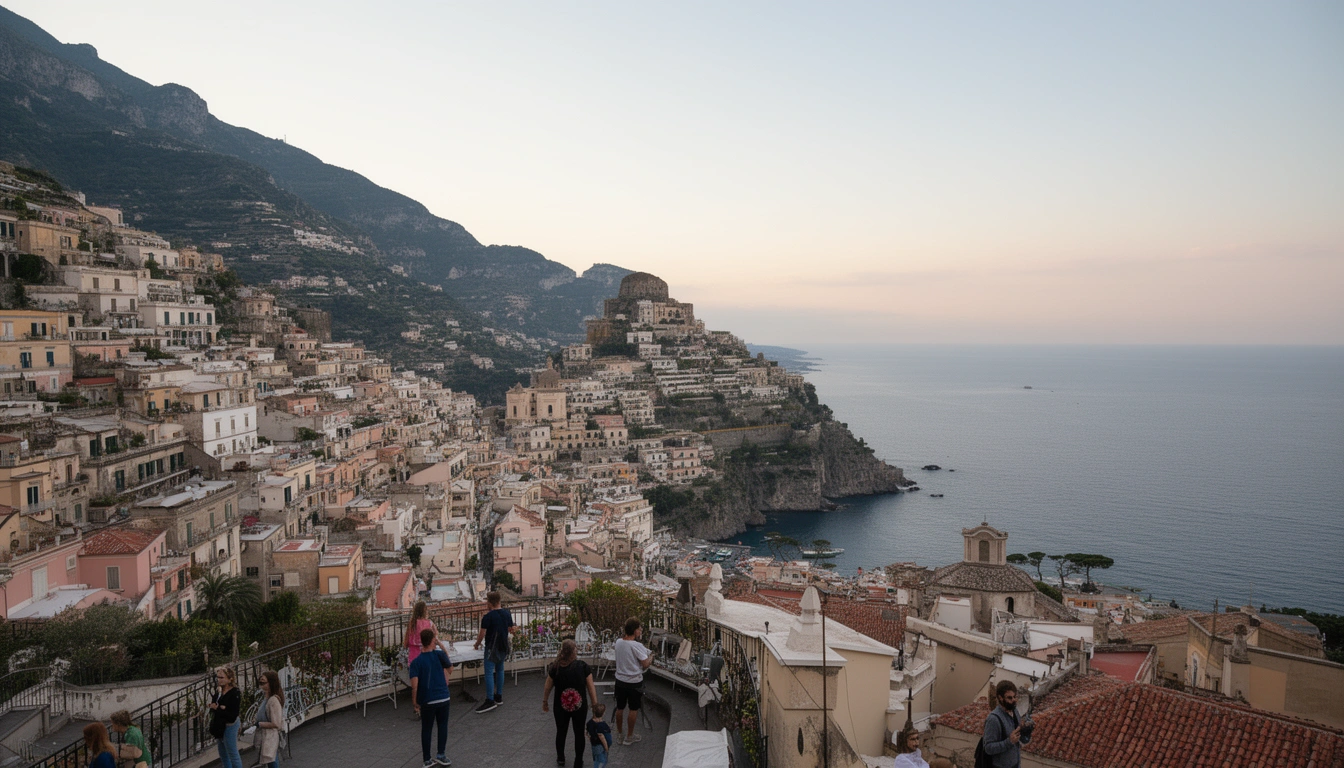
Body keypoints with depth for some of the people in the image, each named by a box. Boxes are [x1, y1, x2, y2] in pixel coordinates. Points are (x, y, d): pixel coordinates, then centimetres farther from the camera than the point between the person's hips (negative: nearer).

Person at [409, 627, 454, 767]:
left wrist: (415, 703, -1)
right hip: (443, 698, 0)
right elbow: (450, 669, 11)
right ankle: (440, 755, 21)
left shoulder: (416, 662, -9)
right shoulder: (440, 655, -8)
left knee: (426, 729, 13)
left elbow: (414, 686, -14)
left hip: (426, 701, 0)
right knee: (443, 726, 18)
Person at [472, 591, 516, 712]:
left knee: (489, 673, -5)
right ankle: (499, 697, 22)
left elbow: (482, 634, -13)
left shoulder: (488, 617, -17)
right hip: (504, 647, 7)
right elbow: (510, 629, 11)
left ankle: (490, 700, -10)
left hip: (492, 647, -7)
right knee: (500, 670, 17)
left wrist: (477, 644, 3)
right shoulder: (507, 613, 2)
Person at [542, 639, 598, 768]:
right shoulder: (583, 666, -15)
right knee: (579, 733, 14)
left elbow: (547, 687, -3)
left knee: (561, 731, 21)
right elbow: (591, 688, -11)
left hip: (561, 706, 1)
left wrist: (545, 702, 13)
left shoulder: (555, 667, -13)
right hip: (580, 706, -1)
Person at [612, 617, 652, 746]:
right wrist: (651, 657, 2)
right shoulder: (637, 646, -22)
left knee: (619, 708, 18)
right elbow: (645, 664, -17)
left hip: (620, 680, 5)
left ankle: (618, 734, 31)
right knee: (633, 709, 11)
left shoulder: (618, 642, -4)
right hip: (634, 682, -5)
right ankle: (629, 737, 20)